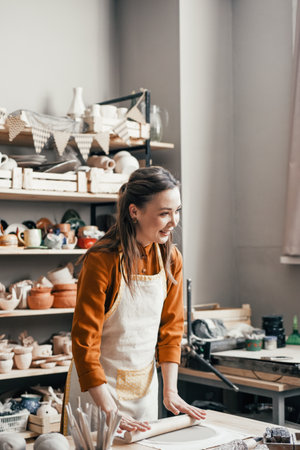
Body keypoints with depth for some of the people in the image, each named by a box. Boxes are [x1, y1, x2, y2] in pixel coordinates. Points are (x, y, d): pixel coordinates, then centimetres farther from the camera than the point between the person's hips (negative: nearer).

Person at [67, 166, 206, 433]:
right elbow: (85, 341, -21)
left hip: (145, 382, 6)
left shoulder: (171, 258, -3)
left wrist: (170, 391, -3)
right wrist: (110, 411, -24)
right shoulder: (102, 260, -21)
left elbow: (171, 327, 4)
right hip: (98, 384, -5)